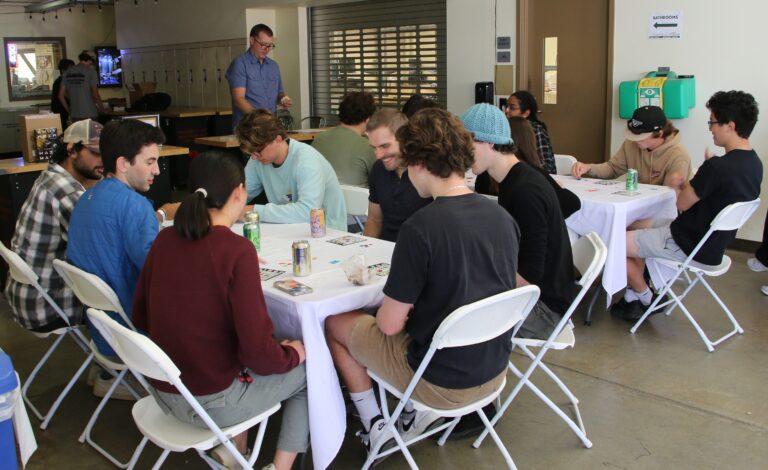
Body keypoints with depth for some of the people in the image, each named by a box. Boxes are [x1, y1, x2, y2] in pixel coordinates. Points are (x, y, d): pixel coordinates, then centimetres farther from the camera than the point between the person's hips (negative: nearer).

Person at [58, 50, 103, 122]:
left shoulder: (67, 72, 9)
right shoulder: (91, 71, -7)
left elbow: (61, 95, 8)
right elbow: (95, 94, -10)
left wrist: (69, 110, 19)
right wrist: (101, 107, 7)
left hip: (74, 116, 5)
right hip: (89, 115, -5)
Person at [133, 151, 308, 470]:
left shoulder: (165, 239, -3)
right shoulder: (237, 249, -21)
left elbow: (140, 318, 8)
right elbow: (257, 351, -22)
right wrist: (292, 354, -1)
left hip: (163, 391, 6)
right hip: (213, 402, -6)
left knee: (286, 355, 27)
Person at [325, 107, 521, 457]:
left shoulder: (420, 228, -25)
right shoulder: (503, 218, -5)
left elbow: (390, 325, -18)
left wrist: (394, 312, 5)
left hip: (443, 384, -6)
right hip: (495, 371, 6)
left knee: (334, 323, 15)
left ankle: (375, 427, 24)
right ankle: (419, 411, 21)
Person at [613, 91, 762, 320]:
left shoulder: (717, 167, -29)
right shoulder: (754, 163, -1)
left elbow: (682, 204, -14)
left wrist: (683, 184, 6)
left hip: (689, 246, -10)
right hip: (714, 241, 10)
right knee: (641, 225, 23)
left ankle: (645, 298, 19)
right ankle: (633, 298, 21)